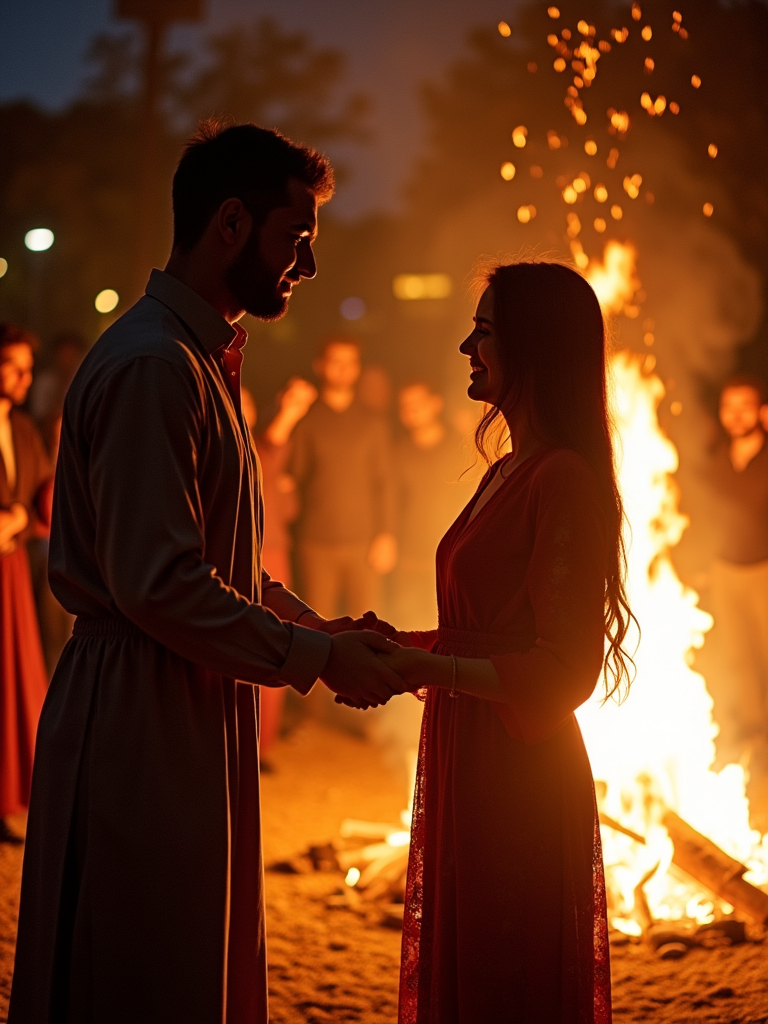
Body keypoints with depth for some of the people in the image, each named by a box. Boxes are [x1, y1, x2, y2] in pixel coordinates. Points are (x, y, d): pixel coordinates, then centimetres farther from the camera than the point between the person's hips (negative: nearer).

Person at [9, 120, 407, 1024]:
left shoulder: (201, 359, 17)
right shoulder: (152, 366, -18)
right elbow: (157, 585, -24)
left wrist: (316, 627, 8)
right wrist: (317, 656, -16)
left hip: (191, 717, 10)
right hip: (142, 722, -10)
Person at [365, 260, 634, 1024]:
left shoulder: (565, 480, -17)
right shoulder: (506, 473, 12)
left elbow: (564, 669, -20)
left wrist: (428, 667, -25)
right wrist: (389, 644, 7)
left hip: (520, 779, -9)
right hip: (469, 767, 9)